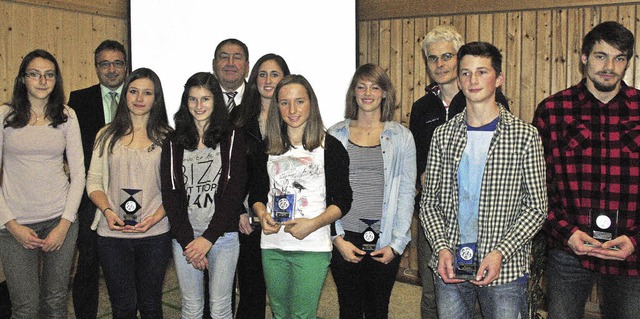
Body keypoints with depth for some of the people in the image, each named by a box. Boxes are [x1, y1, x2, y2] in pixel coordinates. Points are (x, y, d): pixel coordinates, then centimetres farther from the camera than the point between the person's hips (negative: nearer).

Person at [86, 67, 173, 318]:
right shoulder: (107, 136, 6)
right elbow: (93, 181, 6)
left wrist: (156, 217, -13)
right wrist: (107, 210, -12)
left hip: (155, 234, 0)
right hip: (112, 234, 1)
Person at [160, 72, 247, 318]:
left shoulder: (232, 140, 1)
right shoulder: (173, 143, 6)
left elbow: (235, 192, -5)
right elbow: (170, 194, 1)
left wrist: (208, 238, -11)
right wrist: (187, 241, -8)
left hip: (222, 234, -1)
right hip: (184, 236, 2)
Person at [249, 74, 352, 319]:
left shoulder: (330, 146, -3)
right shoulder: (268, 145, 9)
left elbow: (343, 200, -4)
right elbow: (256, 192, 15)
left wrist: (314, 223, -19)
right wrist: (262, 213, -7)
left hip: (312, 246, -4)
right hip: (272, 245, 4)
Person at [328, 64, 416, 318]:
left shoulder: (401, 137, 4)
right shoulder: (335, 135, 5)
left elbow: (407, 193, 2)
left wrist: (396, 243, -4)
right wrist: (338, 238, -4)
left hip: (385, 242, 0)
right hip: (344, 240, 0)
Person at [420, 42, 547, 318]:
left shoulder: (525, 135, -3)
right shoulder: (443, 135, 5)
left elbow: (536, 208, -4)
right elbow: (429, 203, 6)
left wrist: (500, 253, -14)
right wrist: (442, 248, -8)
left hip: (505, 269, -2)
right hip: (450, 267, 2)